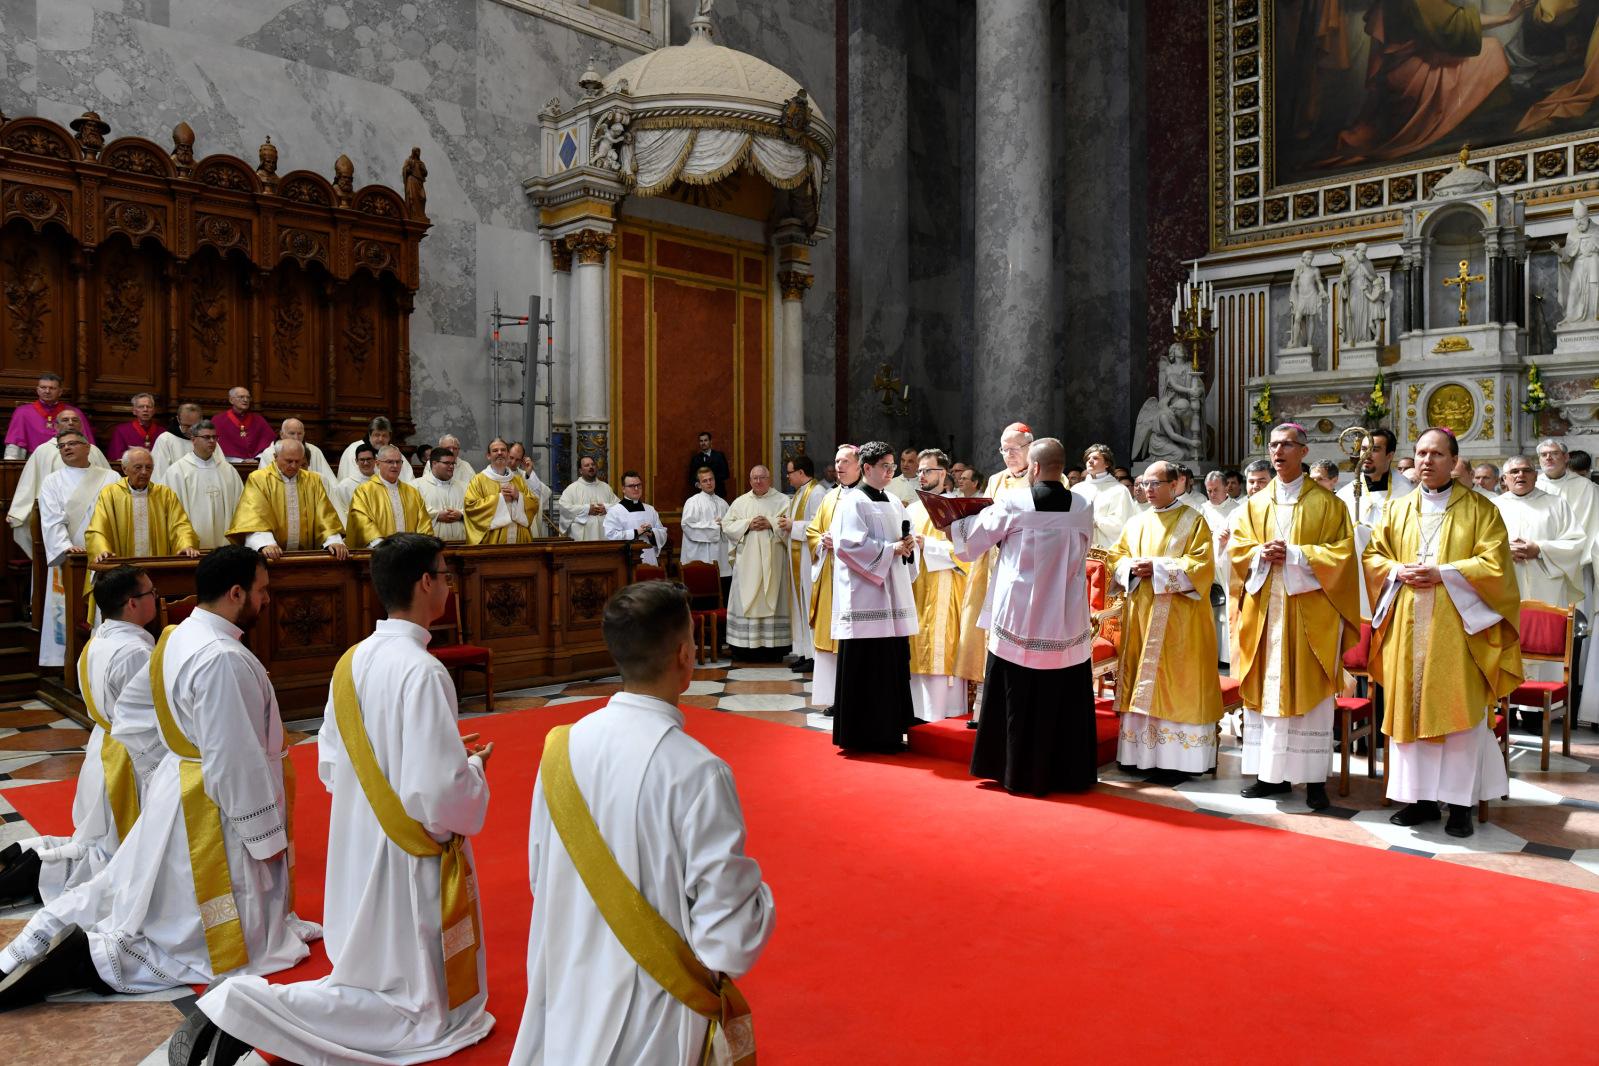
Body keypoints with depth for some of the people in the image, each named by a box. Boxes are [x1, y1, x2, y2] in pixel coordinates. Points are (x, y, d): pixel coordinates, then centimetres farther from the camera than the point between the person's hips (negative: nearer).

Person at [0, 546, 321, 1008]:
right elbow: (236, 762, -27)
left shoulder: (178, 637, 4)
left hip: (177, 789, 10)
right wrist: (267, 835, -16)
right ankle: (88, 958, -7)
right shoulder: (222, 659, -28)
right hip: (213, 811, -10)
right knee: (220, 941, 3)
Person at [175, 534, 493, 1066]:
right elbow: (439, 796, -27)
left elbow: (329, 768, 11)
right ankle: (243, 1009, -3)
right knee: (419, 1013, 8)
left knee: (379, 979, 24)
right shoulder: (422, 671, -24)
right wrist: (474, 767, -6)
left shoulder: (352, 661, 1)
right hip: (408, 861, -8)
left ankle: (243, 1002, 8)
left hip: (355, 851, 8)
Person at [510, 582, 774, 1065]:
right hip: (654, 1020, -5)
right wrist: (758, 898, -2)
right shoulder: (696, 773, -26)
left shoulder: (563, 746, -9)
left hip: (569, 1000, 5)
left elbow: (540, 876, 5)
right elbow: (731, 934, -22)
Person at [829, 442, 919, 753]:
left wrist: (908, 544, -2)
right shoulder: (852, 502, -6)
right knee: (866, 665, -5)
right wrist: (891, 549, -16)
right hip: (864, 594, -7)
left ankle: (889, 729, 15)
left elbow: (905, 537, 21)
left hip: (892, 593, 8)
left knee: (893, 661, 7)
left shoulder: (894, 503, 17)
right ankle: (863, 733, 3)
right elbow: (850, 544, -16)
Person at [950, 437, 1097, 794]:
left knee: (1018, 702, 8)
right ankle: (1069, 774, 19)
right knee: (1065, 701, 10)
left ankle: (1020, 774, 17)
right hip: (1066, 623, 2)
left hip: (1020, 619, -2)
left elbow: (972, 539, 4)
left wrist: (951, 526, 24)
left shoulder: (1012, 503, -9)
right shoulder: (1082, 507, -2)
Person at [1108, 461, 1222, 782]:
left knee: (1175, 682, -4)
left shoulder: (1193, 521, -1)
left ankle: (1175, 758, 0)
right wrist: (1132, 567, -8)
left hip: (1178, 617, -5)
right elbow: (1115, 557, 14)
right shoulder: (1136, 523, 15)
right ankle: (1143, 752, 13)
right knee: (1141, 683, 6)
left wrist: (1158, 568, -17)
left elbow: (1201, 564, -11)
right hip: (1141, 614, 5)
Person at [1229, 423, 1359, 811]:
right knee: (1265, 689, 4)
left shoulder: (1326, 503, 1)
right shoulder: (1255, 503, 13)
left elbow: (1341, 552, -6)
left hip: (1309, 611, -4)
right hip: (1264, 609, 4)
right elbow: (1237, 548, 10)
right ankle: (1272, 773, 12)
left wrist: (1293, 554, -16)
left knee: (1310, 691, -2)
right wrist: (1261, 553, -10)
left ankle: (1314, 778, 5)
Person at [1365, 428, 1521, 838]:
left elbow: (1494, 563, -6)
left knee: (1457, 710, -3)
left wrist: (1442, 573, -16)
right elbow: (1373, 555, 12)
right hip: (1407, 625, 3)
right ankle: (1420, 796, 13)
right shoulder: (1398, 510, 13)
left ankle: (1460, 801, 6)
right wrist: (1398, 571, -8)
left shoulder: (1479, 509, 2)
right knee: (1409, 708, 4)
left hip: (1456, 625, -3)